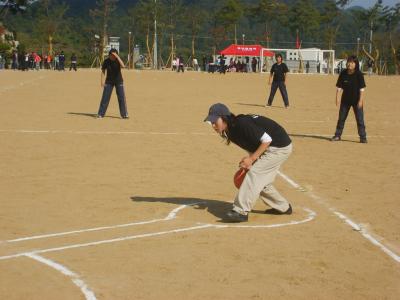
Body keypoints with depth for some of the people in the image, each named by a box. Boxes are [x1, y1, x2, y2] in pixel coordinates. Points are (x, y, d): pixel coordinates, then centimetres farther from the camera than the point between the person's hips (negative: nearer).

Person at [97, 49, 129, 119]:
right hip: (109, 81, 1)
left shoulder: (118, 60, -12)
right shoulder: (106, 61, -8)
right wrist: (102, 81, -10)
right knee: (105, 97, -2)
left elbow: (123, 66, -33)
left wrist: (117, 56, -34)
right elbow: (103, 71, -1)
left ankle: (124, 114, 3)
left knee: (122, 97, -5)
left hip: (119, 81, -1)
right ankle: (100, 114, 5)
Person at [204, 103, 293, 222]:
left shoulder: (242, 124, -29)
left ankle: (241, 212, -17)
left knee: (254, 174, -17)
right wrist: (247, 161, -4)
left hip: (279, 147, -10)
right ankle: (283, 207, 32)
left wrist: (251, 159, -25)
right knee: (260, 181, 15)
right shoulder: (231, 132, 0)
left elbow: (267, 140, -27)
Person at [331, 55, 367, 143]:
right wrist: (338, 98, -8)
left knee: (360, 119, -3)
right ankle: (337, 135, 21)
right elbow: (339, 87, 1)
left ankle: (363, 137, 3)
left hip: (356, 100, -3)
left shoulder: (359, 74, -11)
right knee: (341, 117, 10)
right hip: (345, 99, 3)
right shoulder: (343, 73, -2)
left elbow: (362, 89, -11)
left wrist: (360, 101, -17)